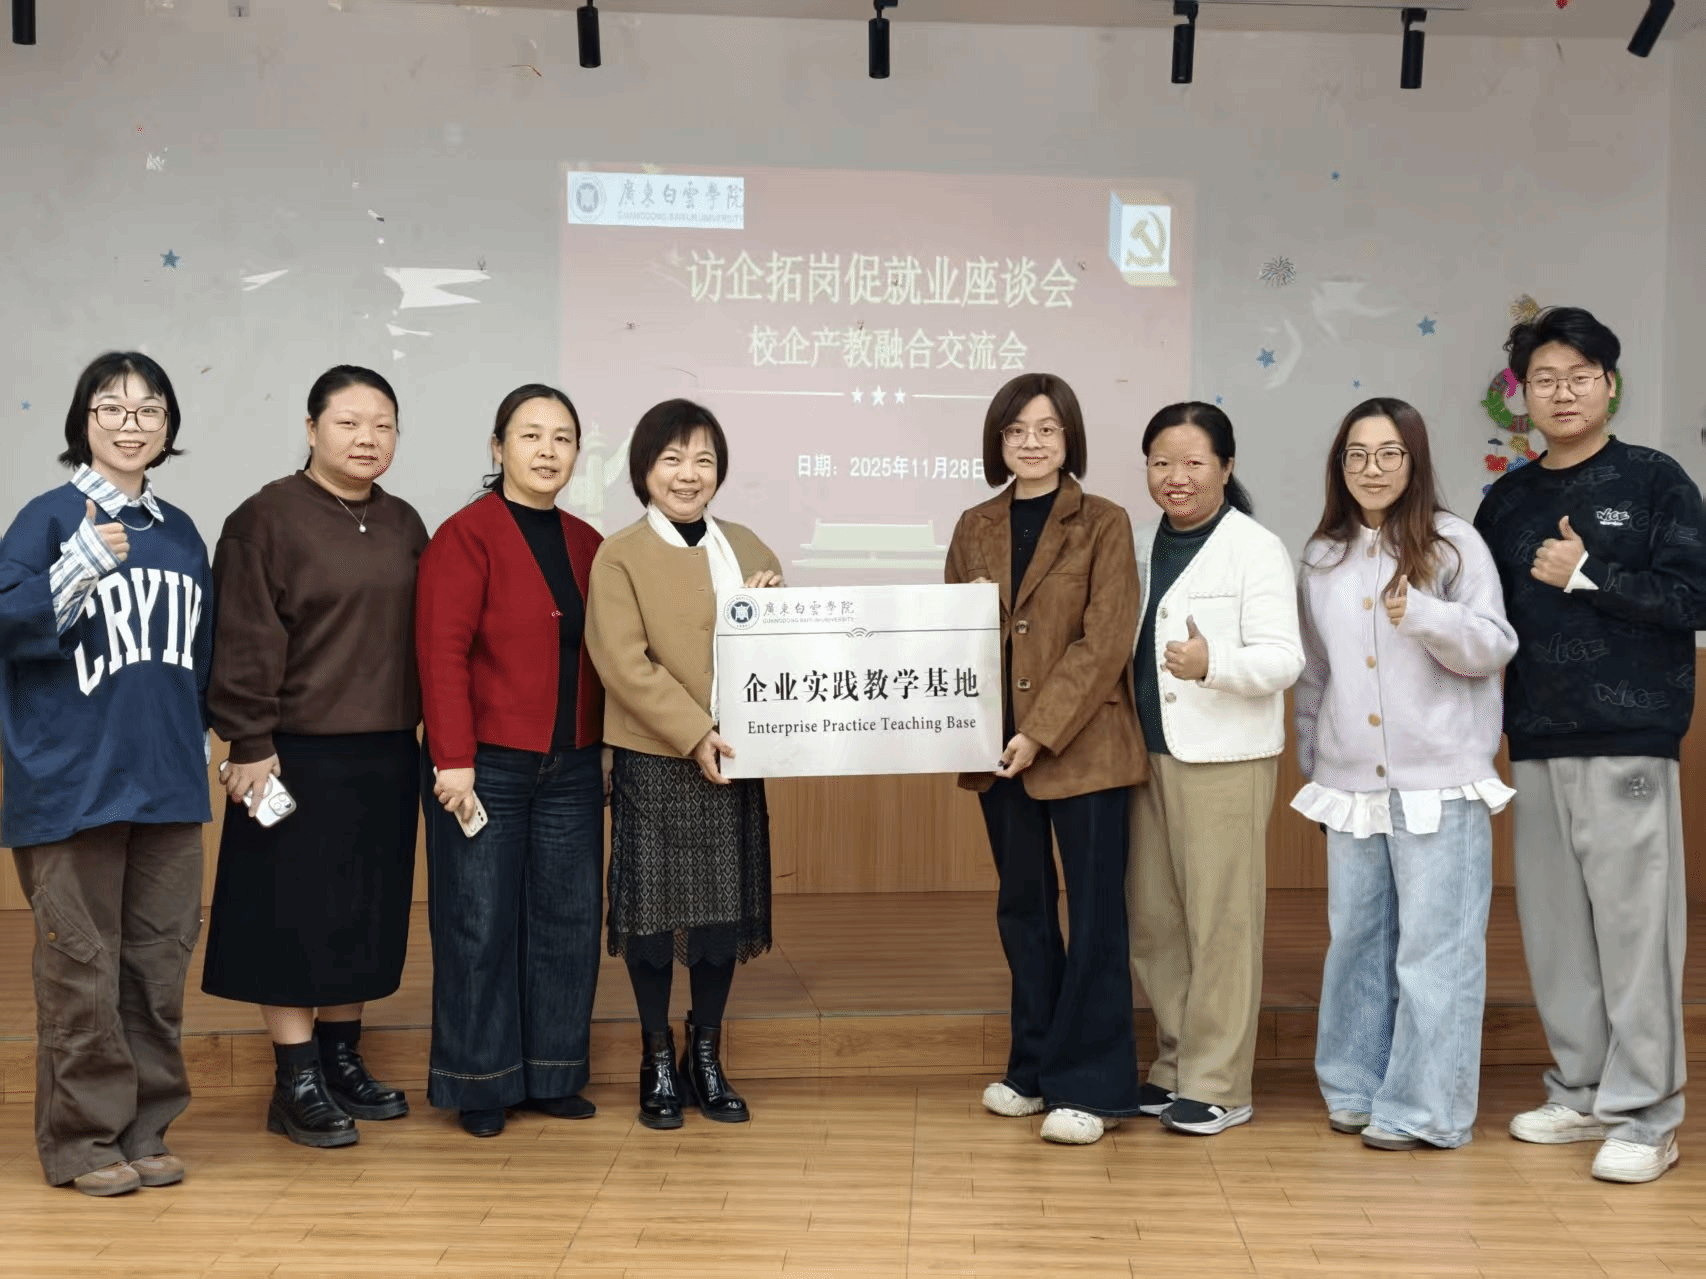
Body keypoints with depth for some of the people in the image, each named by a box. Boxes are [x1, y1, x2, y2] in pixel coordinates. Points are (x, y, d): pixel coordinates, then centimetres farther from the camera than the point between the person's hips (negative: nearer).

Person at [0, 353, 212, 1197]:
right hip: (73, 782, -5)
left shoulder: (180, 533, 13)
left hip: (169, 785, 5)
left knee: (159, 961, 9)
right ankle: (81, 1140, 12)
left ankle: (144, 1128, 20)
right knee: (81, 967, 0)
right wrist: (81, 566, -27)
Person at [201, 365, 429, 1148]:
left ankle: (342, 1061, 25)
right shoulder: (268, 519, -7)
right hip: (298, 755, -6)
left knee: (365, 915, 12)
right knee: (293, 915, 1)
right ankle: (296, 1084, 10)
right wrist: (250, 746, -15)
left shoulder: (403, 525, 11)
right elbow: (245, 643, -11)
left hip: (386, 754, 6)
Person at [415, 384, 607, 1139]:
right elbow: (442, 653, -13)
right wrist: (453, 758, -17)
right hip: (484, 767, -5)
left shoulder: (586, 545, 12)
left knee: (568, 918, 8)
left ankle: (552, 1075, 21)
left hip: (571, 768, 6)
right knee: (479, 922, 1)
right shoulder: (465, 537, -6)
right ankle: (480, 1084, 15)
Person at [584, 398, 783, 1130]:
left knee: (726, 907, 9)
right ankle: (657, 1061, 19)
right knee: (654, 907, 4)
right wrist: (694, 734, -20)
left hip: (735, 758, 4)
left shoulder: (748, 549, 11)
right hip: (655, 760, -4)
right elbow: (624, 664, -14)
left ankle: (707, 1057, 23)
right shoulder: (619, 556, -4)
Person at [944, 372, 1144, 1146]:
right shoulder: (974, 528, 10)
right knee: (1022, 908, 14)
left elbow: (1106, 641, -11)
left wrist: (1042, 733, -17)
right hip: (999, 750, 5)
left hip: (1083, 749, -5)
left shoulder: (1104, 525, -3)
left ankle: (1090, 1086, 9)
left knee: (1093, 916, 0)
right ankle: (1035, 1068, 27)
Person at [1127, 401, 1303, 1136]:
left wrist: (1212, 662, -32)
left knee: (1219, 922, -1)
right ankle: (1176, 1064, 25)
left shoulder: (1255, 549, -5)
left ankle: (1218, 1086, 8)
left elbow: (1283, 658, -14)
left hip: (1225, 759, -6)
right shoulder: (1141, 546, 12)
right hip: (1147, 753, 6)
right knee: (1152, 920, 11)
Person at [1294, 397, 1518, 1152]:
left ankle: (1424, 1108, 6)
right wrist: (1310, 764, 16)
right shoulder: (1323, 558, 11)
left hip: (1439, 780, -4)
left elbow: (1495, 645, -5)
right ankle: (1357, 1088, 22)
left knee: (1433, 945, -3)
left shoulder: (1453, 543, -2)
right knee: (1357, 939, 10)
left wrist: (1427, 616, -22)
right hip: (1351, 781, 4)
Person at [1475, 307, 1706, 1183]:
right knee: (1553, 923, 8)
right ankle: (1580, 1092, 20)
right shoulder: (1508, 499, 13)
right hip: (1536, 741, 5)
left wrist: (1587, 574, -13)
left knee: (1634, 922, -5)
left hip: (1628, 739, -5)